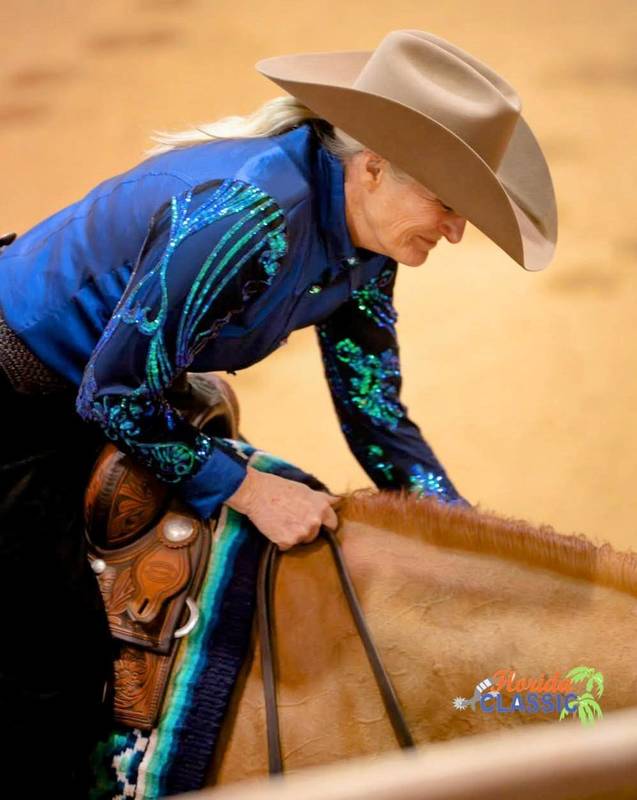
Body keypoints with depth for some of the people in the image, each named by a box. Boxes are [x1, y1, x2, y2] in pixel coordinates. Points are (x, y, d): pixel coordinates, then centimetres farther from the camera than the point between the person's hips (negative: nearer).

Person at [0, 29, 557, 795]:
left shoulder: (364, 246, -7)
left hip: (87, 407, 9)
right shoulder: (248, 214, -35)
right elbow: (114, 393, -28)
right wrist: (248, 489, -22)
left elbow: (376, 415, 2)